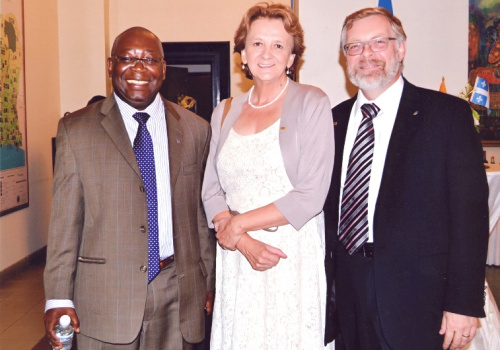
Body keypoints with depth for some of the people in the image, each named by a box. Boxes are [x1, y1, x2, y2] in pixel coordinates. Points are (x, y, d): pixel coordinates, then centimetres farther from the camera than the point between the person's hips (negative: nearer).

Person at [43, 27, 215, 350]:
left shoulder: (195, 130, 5)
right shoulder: (77, 129, -1)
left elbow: (201, 213, 7)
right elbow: (65, 219, -2)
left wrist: (211, 280, 10)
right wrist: (59, 297, -5)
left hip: (178, 290, 2)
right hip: (105, 293, -1)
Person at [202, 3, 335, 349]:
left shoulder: (311, 103, -4)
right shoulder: (224, 113, 9)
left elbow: (311, 195, -12)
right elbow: (211, 191, 6)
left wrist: (238, 224, -8)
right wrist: (244, 242, -10)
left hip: (294, 257, -3)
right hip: (236, 259, 4)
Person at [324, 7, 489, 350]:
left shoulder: (448, 113, -5)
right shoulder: (335, 119, 9)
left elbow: (469, 212, -9)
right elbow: (330, 205, 11)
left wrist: (464, 303, -13)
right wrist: (325, 279, 4)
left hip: (415, 298, -4)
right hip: (347, 292, 4)